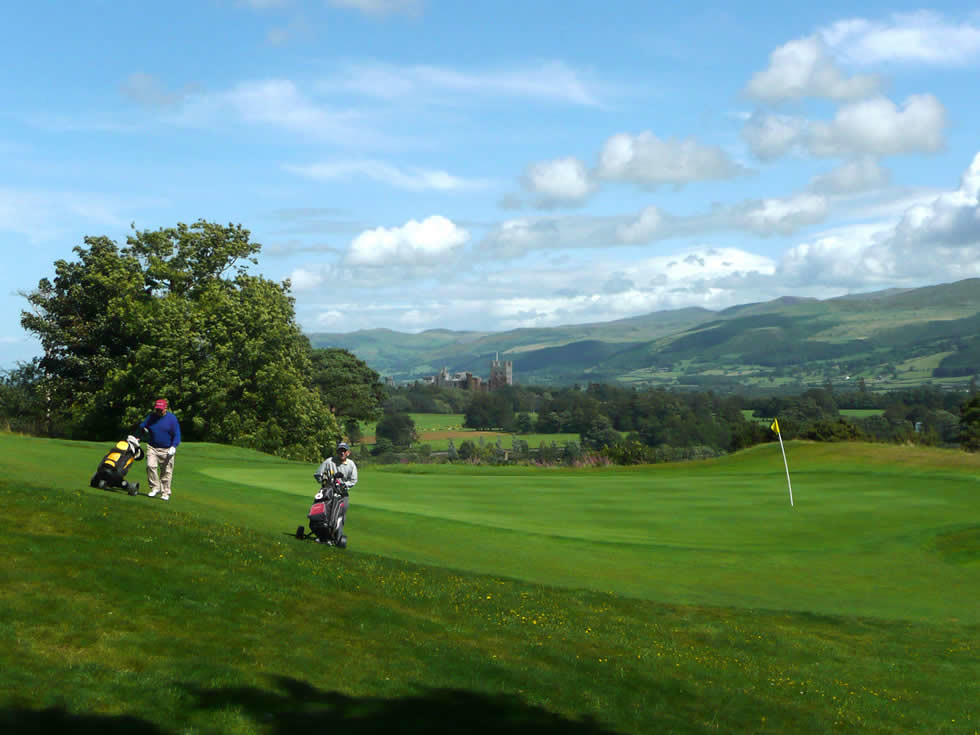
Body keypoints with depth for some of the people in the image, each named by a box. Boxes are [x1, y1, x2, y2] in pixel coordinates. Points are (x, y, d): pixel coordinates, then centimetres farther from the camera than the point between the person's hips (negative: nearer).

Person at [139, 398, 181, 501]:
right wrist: (143, 429, -3)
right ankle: (155, 488, -5)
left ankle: (165, 493, 12)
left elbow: (177, 434, -5)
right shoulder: (151, 416, 6)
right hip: (152, 447, 2)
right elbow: (142, 425, 21)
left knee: (166, 471, 1)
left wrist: (173, 446, -18)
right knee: (150, 466, -18)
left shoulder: (172, 418, -4)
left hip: (166, 450, -2)